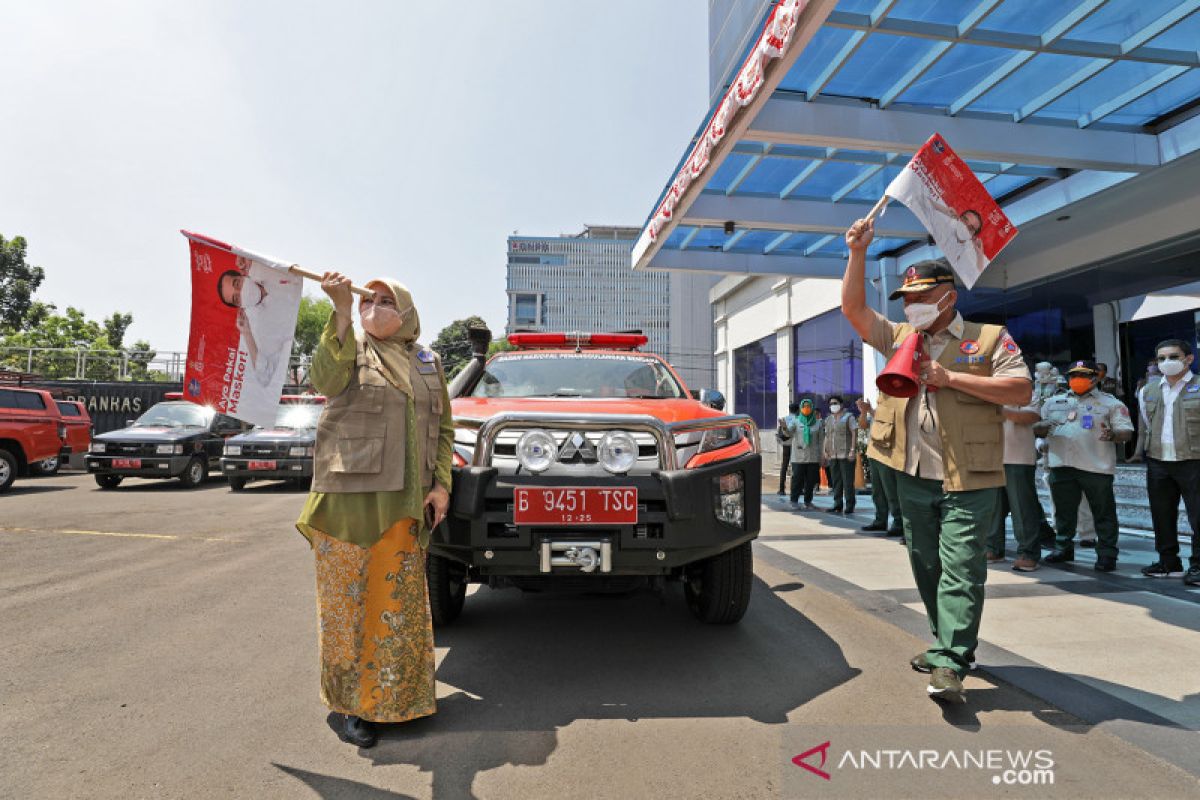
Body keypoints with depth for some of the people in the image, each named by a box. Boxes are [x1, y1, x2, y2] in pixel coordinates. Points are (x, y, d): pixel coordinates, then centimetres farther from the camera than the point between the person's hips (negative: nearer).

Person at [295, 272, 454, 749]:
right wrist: (341, 310, -28)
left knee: (399, 598, 9)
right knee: (346, 594, 3)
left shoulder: (427, 362, 13)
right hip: (349, 491, -3)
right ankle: (349, 702, 17)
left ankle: (391, 695, 25)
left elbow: (443, 428, 13)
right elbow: (326, 380, -20)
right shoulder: (350, 348, 4)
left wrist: (441, 483, 3)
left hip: (405, 499, 3)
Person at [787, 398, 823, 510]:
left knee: (810, 480, 5)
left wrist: (821, 457, 7)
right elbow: (789, 432, -13)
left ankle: (808, 502, 17)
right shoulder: (795, 421, 4)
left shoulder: (817, 423, 9)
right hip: (798, 457, -2)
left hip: (813, 457, 2)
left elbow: (820, 441, 11)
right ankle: (794, 501, 7)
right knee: (797, 479, -3)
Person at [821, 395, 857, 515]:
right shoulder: (828, 419, 17)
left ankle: (849, 506, 0)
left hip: (846, 455, -6)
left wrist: (852, 450, -14)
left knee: (848, 481, -4)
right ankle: (838, 505, 13)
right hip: (832, 455, 6)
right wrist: (824, 450, 10)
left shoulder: (848, 417, 0)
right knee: (835, 481, 8)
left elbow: (854, 434, -6)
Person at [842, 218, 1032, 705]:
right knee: (926, 568, 13)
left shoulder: (988, 338, 2)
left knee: (960, 570, -6)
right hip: (913, 478, 5)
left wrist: (951, 377, -13)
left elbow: (1021, 390, -7)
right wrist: (858, 253, -1)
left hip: (969, 481, -5)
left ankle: (949, 665, -4)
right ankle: (949, 643, 29)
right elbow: (853, 308, 7)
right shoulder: (899, 338, 13)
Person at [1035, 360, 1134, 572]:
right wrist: (1043, 427, -7)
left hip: (1096, 467, -3)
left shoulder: (1111, 403, 7)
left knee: (1104, 513, 2)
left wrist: (1113, 434, -20)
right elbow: (1036, 428, 16)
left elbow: (1127, 432, 2)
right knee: (1063, 511, 12)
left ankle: (1107, 554, 11)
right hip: (1061, 465, 3)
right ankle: (1063, 548, 23)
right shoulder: (1053, 402, 16)